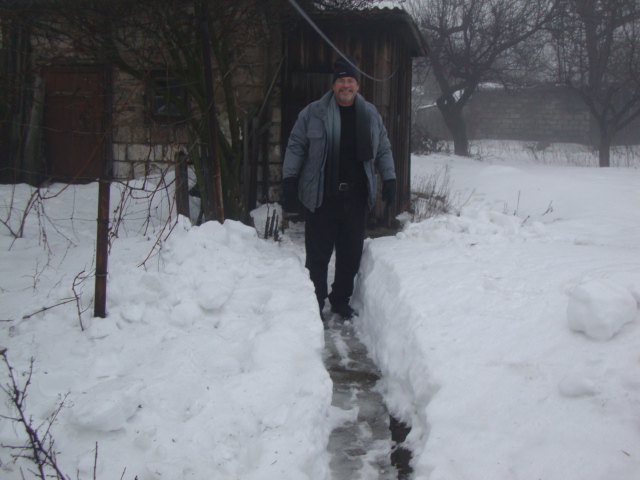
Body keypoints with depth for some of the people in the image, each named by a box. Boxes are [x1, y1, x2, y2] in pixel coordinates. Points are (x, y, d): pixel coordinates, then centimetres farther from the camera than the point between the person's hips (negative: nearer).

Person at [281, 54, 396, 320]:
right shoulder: (313, 113, -2)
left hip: (356, 197, 4)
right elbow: (296, 147, 2)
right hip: (321, 197, -3)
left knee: (351, 253, 11)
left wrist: (389, 179, 12)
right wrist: (289, 182, -4)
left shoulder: (371, 115, 10)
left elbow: (383, 150, 19)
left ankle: (341, 300, 27)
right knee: (318, 254, 0)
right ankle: (315, 305, 13)